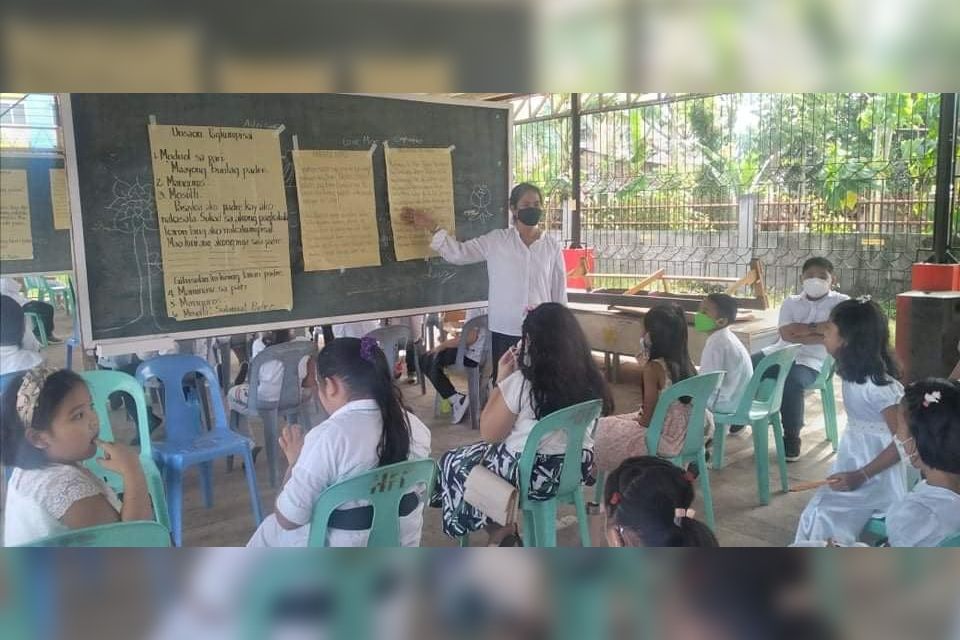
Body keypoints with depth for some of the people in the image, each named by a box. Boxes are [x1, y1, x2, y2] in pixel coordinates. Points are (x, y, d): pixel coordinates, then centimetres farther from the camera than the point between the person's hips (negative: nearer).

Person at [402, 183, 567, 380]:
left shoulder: (552, 246, 2)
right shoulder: (496, 240, 0)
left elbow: (559, 292, 5)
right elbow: (458, 253, 1)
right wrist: (433, 227, -8)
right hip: (504, 331, 0)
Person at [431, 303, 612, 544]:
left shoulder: (521, 382, -22)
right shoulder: (587, 377, -5)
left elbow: (489, 434, -12)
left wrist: (502, 380, -6)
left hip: (532, 473, -7)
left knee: (453, 463, 18)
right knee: (484, 454, 30)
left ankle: (500, 531, 19)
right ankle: (503, 528, 28)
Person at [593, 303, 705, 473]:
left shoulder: (653, 367, -21)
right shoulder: (687, 363, -1)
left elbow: (648, 419, -17)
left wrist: (638, 419, 4)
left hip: (665, 440, -7)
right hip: (686, 437, 7)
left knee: (602, 432, 13)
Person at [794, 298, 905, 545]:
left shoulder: (880, 385, -25)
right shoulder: (853, 373, 2)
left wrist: (861, 476, -26)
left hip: (878, 473, -8)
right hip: (852, 461, 8)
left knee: (824, 516, -18)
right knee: (815, 513, 1)